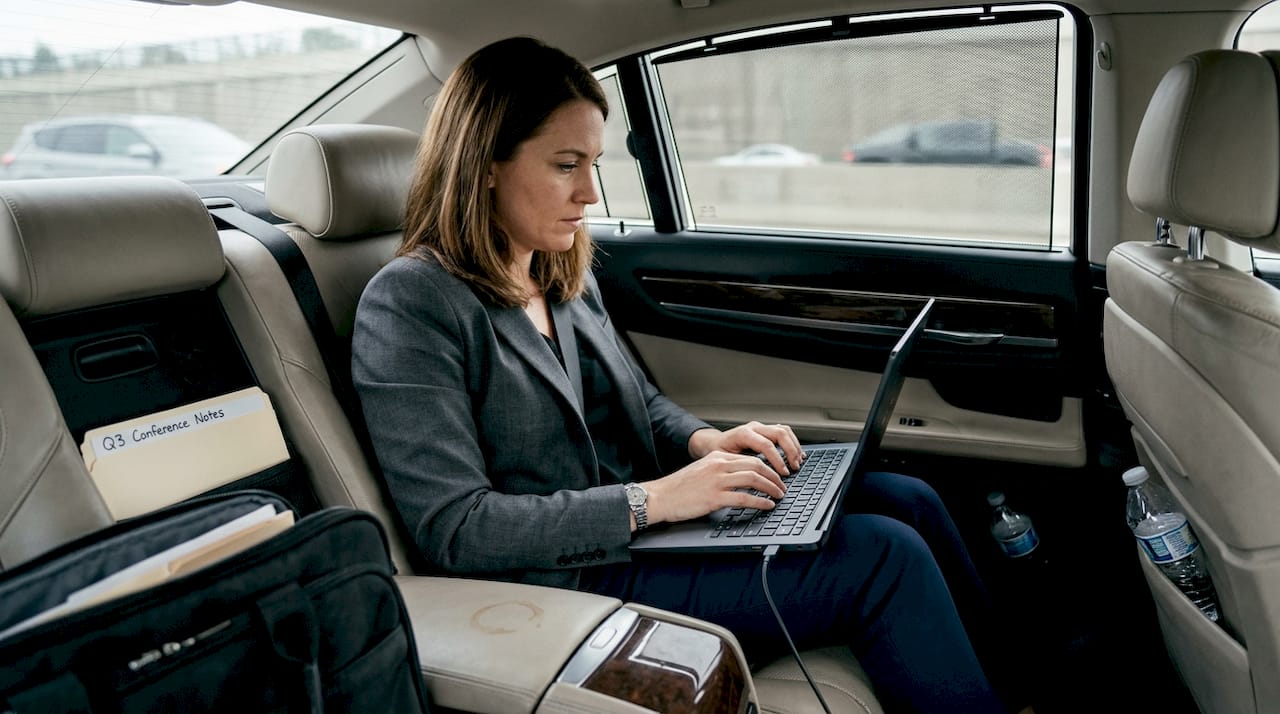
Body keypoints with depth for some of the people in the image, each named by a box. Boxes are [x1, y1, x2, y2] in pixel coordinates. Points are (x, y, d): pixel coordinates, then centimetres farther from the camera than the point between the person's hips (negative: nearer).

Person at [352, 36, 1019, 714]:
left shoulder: (565, 277, 9)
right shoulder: (410, 304, -16)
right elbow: (453, 527, -21)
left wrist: (706, 443, -3)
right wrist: (649, 499, -24)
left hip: (639, 527, 8)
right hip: (570, 580, -8)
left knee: (906, 501, -2)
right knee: (882, 557, -17)